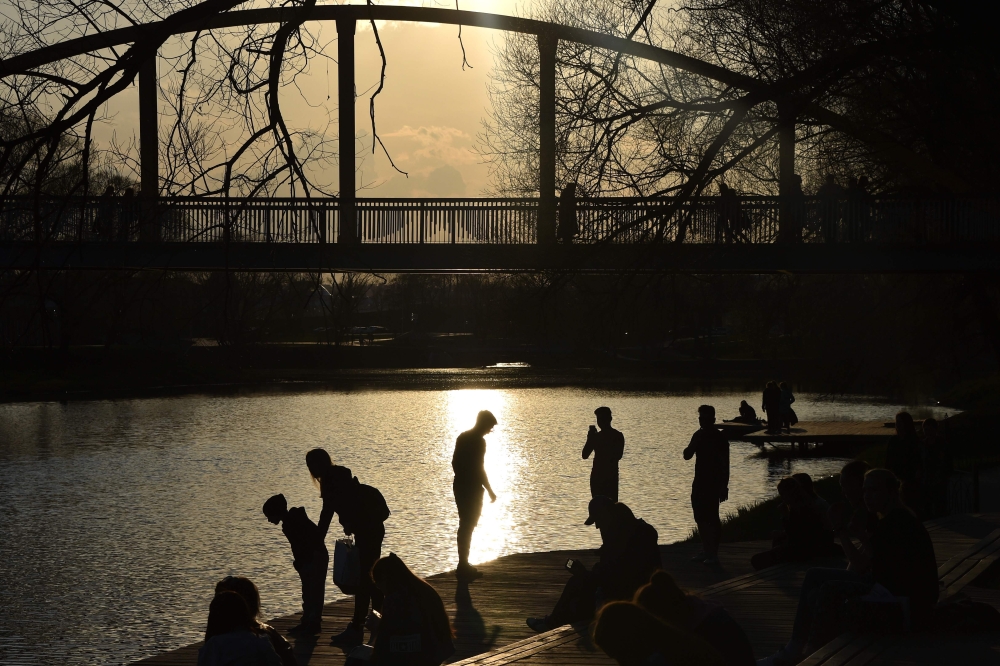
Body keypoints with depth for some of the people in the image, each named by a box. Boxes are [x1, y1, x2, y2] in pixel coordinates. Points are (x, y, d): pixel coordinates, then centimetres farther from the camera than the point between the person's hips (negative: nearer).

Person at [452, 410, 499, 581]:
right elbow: (479, 469, -19)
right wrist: (490, 490, -10)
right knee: (468, 527, -4)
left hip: (459, 486, 9)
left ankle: (463, 564, 22)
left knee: (465, 526, 17)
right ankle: (463, 567, -2)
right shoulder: (479, 441, -16)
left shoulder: (462, 437, 10)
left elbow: (455, 462, 16)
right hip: (472, 489, -9)